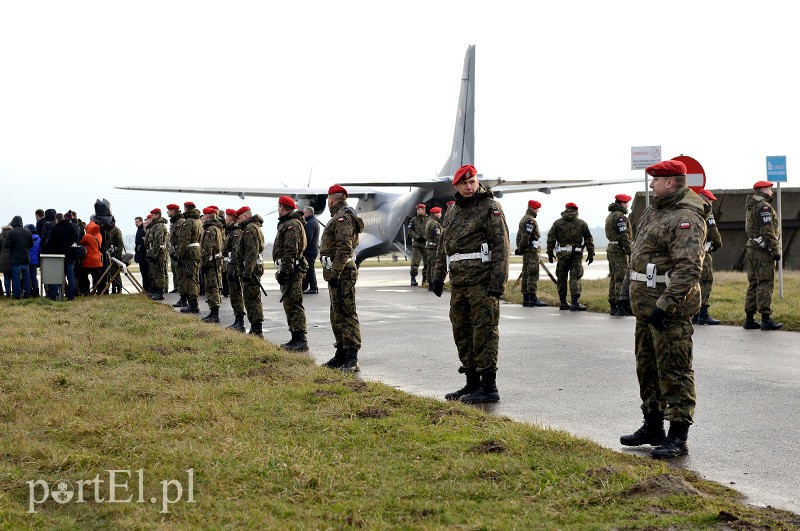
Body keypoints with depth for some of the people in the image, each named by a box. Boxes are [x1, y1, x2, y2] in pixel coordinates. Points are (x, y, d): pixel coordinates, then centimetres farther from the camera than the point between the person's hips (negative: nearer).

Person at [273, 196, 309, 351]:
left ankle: (300, 340, -12)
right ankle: (296, 338, 18)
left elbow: (291, 251, -21)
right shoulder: (286, 223, 21)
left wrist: (284, 271, -23)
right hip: (290, 270, 11)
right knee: (290, 305, 14)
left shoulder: (292, 224, -13)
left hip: (291, 270, -11)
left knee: (293, 305, -11)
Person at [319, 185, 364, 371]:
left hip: (341, 272, -11)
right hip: (337, 273, 11)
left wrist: (335, 273, -24)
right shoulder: (339, 218, 20)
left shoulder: (342, 218, -13)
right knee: (337, 315, 15)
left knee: (346, 314, -11)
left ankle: (352, 358, -12)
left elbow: (344, 249, -22)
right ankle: (341, 355, 21)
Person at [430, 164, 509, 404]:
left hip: (482, 282, -8)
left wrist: (498, 281, -18)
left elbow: (501, 245, -12)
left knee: (484, 333, -7)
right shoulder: (454, 211, 19)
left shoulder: (490, 207, -5)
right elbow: (443, 245, 24)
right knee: (462, 333, 10)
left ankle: (489, 387, -3)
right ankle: (472, 384, 20)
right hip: (459, 283, 8)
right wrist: (438, 275, 17)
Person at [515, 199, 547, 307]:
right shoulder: (530, 220, -13)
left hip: (526, 251, 10)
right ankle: (533, 298, -15)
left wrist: (519, 248, 16)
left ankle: (526, 299, 10)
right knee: (533, 274, -11)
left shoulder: (523, 219, 20)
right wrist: (520, 249, -10)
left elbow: (519, 235, 21)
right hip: (532, 250, -10)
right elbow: (525, 236, -20)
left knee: (526, 274, 9)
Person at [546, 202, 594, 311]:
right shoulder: (582, 223, 6)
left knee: (562, 278, 9)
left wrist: (550, 253, 10)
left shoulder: (558, 223, 6)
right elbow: (589, 240, 5)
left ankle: (563, 302, 14)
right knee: (575, 277, -2)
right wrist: (591, 254, 10)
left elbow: (551, 238, 4)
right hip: (576, 254, -1)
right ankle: (575, 302, -12)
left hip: (562, 254, 1)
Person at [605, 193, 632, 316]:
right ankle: (620, 306, -11)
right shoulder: (619, 216, -14)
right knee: (621, 278, -9)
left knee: (613, 278, 12)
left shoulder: (610, 216, 17)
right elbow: (624, 236, -19)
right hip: (619, 250, -10)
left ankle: (613, 306, 15)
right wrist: (630, 252, -17)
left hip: (611, 249, 10)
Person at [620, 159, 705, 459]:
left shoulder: (685, 219, -17)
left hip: (670, 308, -11)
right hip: (646, 306, 11)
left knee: (674, 371, -6)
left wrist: (665, 305, -28)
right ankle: (653, 427, 29)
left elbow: (689, 268, -26)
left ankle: (678, 437, 0)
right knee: (647, 368, 17)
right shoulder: (654, 212, 15)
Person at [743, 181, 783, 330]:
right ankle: (766, 319, -10)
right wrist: (776, 251, -16)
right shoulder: (764, 207, -12)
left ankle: (749, 319, 12)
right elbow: (768, 232, -18)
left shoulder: (751, 208, 18)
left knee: (753, 284, 11)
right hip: (764, 250, -9)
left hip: (752, 249, 9)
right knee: (765, 284, -9)